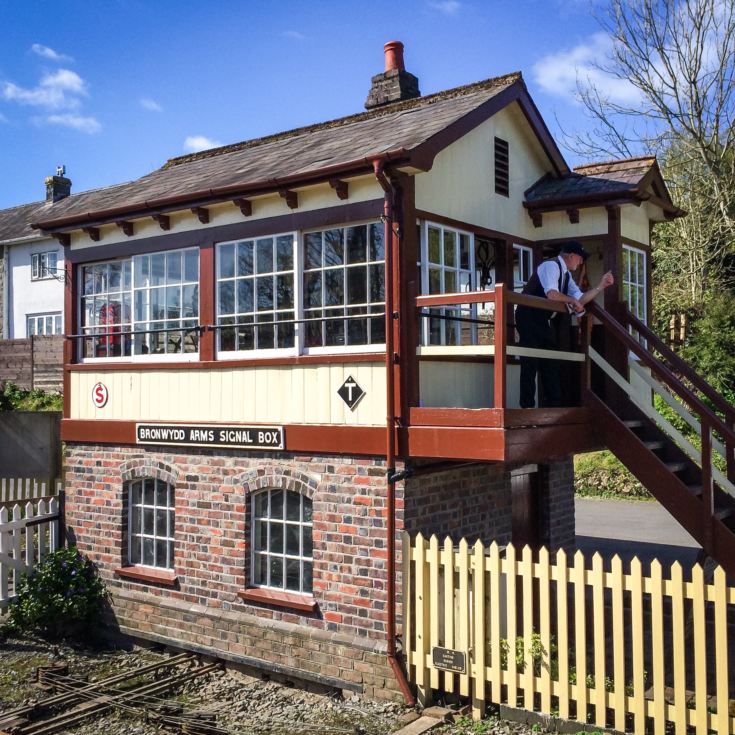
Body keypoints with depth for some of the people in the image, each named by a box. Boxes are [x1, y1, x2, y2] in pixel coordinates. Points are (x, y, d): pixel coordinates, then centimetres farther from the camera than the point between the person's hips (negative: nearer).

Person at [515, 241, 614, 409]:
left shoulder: (566, 274, 15)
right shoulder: (551, 266, -13)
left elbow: (580, 299, 13)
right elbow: (552, 294, -26)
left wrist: (601, 286, 5)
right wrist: (572, 301, -11)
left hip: (544, 322, 10)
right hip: (529, 319, -10)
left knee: (551, 364, 9)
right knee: (531, 363, -10)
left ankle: (554, 406, 13)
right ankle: (527, 407, -6)